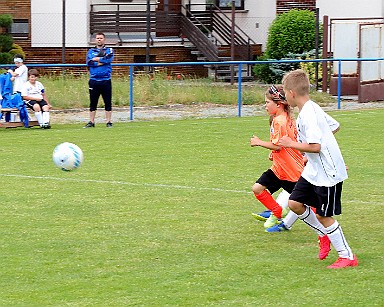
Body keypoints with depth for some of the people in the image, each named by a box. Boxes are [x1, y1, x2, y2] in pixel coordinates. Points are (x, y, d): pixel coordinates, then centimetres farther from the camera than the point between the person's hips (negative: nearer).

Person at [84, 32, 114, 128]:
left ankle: (109, 122, 5)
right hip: (94, 80, 1)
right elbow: (89, 62, -4)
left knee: (108, 102, 0)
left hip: (106, 80, -1)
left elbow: (108, 59, -12)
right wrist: (101, 61, -6)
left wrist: (96, 59, -5)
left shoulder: (109, 51, 9)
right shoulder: (91, 51, 14)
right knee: (93, 103, 4)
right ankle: (91, 122, 9)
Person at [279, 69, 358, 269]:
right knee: (295, 203, 8)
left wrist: (291, 144, -16)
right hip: (314, 170, 10)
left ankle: (347, 256, 9)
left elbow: (315, 146, -30)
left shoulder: (310, 114, -24)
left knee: (324, 215, -2)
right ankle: (325, 234, 23)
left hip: (327, 173, -10)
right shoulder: (307, 110, 7)